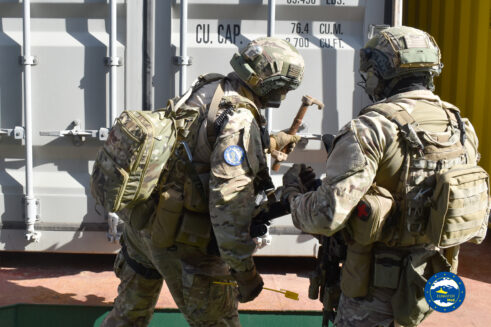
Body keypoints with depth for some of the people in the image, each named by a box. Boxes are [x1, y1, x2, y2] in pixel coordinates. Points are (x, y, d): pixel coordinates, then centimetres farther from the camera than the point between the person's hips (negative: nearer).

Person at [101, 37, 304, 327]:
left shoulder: (208, 89, 4)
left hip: (143, 226, 8)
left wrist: (268, 144, 27)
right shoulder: (239, 120, -22)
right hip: (185, 244, -8)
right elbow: (228, 202, -28)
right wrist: (244, 270, -23)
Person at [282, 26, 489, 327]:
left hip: (380, 288, -7)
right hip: (434, 283, 7)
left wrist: (294, 193, -6)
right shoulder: (462, 126, 2)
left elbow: (326, 216, -26)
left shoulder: (372, 129, -21)